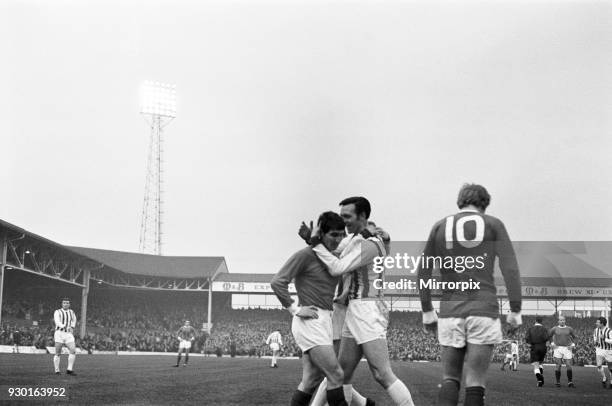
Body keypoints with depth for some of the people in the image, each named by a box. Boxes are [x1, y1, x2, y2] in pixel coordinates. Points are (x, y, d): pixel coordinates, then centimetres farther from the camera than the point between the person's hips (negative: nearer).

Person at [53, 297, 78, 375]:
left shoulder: (71, 312, 15)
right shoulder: (57, 312, 1)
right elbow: (57, 322, -14)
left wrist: (72, 327, 9)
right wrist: (65, 327, -31)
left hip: (69, 335, 3)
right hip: (59, 333, -3)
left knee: (73, 351, -12)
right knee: (58, 354, -2)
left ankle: (69, 369, -7)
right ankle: (57, 371, 6)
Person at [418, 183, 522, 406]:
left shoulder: (440, 226, 13)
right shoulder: (493, 224, 6)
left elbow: (423, 272, 11)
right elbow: (510, 269, -2)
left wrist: (427, 311, 17)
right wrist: (515, 310, 2)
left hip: (450, 311, 2)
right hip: (484, 310, -2)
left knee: (450, 379, 11)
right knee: (475, 383, 1)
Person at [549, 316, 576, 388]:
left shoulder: (569, 329, 4)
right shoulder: (554, 329, 1)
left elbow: (574, 337, 17)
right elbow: (549, 335, 16)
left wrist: (573, 345, 3)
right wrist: (552, 343, 6)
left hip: (567, 349, 1)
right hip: (558, 349, -1)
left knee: (568, 365, -4)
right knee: (558, 366, -4)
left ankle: (570, 382, 6)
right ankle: (558, 382, 5)